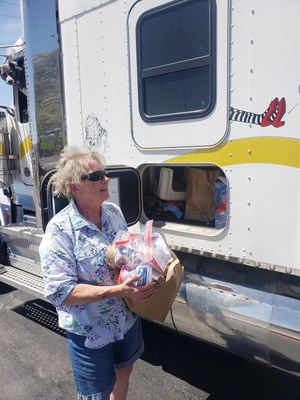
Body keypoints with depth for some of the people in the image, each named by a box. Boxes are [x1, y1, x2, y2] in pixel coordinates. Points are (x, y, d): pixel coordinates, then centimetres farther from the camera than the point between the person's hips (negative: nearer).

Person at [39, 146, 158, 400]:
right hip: (90, 332, -6)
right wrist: (117, 290, -32)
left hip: (127, 319, 6)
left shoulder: (114, 211, -5)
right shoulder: (60, 229, -24)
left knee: (123, 372, 28)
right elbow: (60, 293, -25)